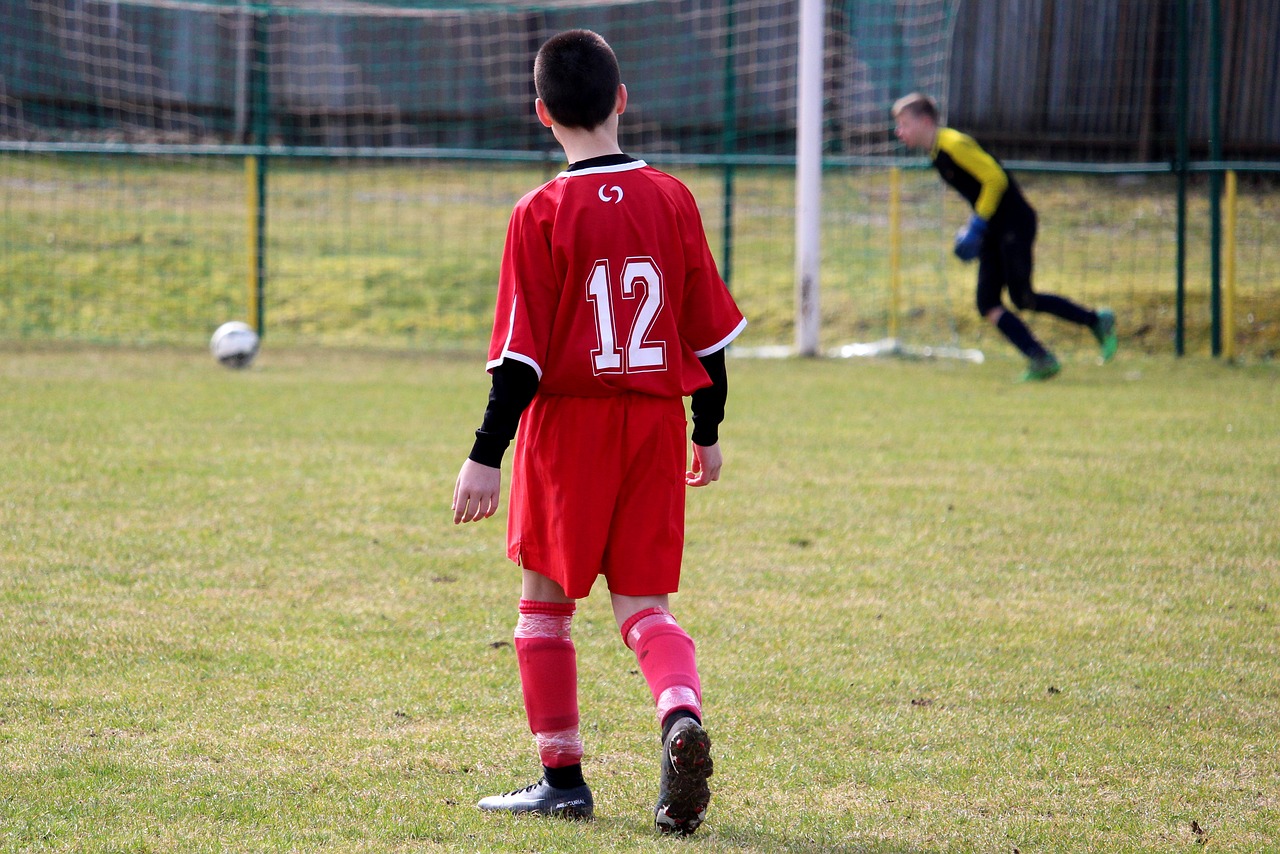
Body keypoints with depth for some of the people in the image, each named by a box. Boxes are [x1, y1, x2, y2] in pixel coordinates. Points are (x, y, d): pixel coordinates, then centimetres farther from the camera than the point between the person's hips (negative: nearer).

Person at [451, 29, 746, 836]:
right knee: (645, 604, 6)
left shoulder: (543, 214, -10)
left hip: (567, 425, -3)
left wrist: (487, 456, -7)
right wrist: (709, 430, 19)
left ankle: (563, 777, 14)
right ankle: (683, 716, -23)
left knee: (545, 602, 12)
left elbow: (521, 353, -12)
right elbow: (710, 329, 7)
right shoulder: (672, 199, 1)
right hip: (657, 422, 3)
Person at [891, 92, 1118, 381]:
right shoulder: (937, 154, 13)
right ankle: (1042, 361, 1)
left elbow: (995, 178, -21)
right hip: (995, 232, 9)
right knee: (987, 303, 0)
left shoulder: (954, 144, -17)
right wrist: (975, 227, 15)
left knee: (1022, 298, -13)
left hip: (1015, 223, -9)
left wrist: (977, 225, -20)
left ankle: (1096, 321, 3)